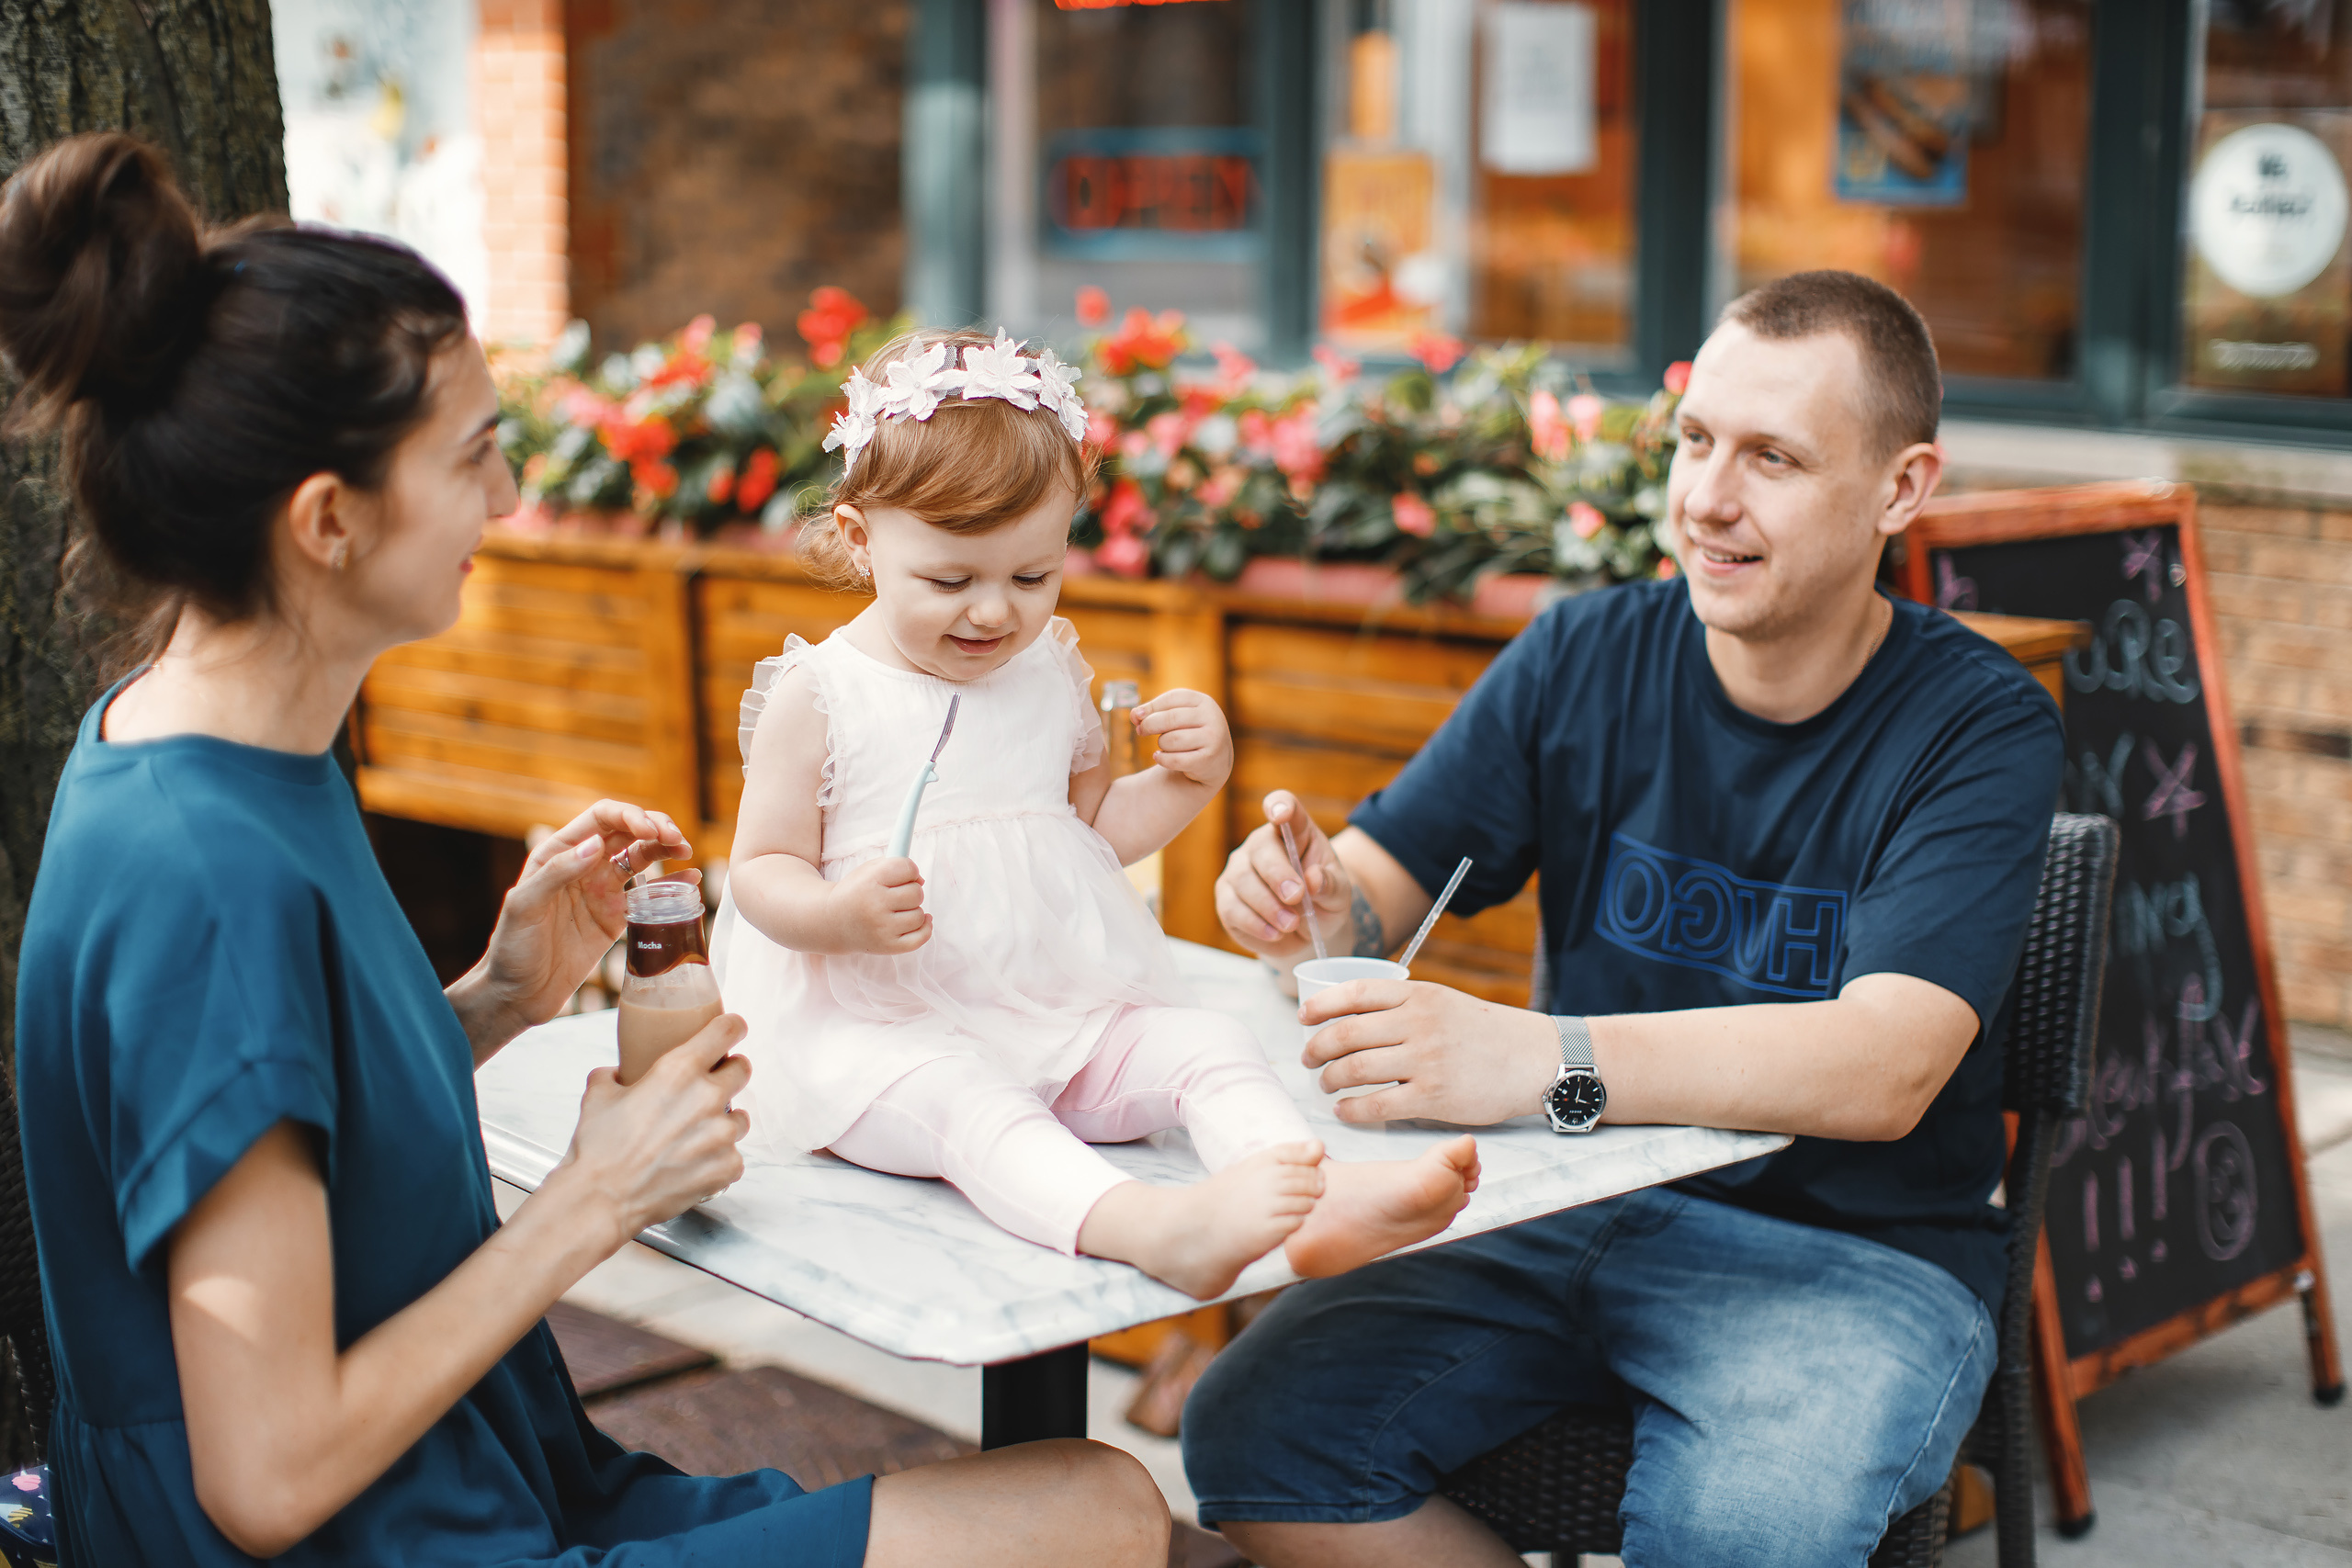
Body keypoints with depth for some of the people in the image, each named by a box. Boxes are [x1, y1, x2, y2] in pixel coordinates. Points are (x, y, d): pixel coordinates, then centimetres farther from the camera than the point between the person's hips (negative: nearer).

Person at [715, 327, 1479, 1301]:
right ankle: (1157, 1228, -62)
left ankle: (1321, 1196, -41)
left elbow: (1096, 828, 21)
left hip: (1059, 1004, 6)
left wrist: (1191, 777, 2)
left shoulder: (1053, 673, 10)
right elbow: (761, 870, -4)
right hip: (880, 1026, -6)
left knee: (1209, 1044, -16)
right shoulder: (819, 697, -5)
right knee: (959, 1098, -36)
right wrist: (843, 916, -26)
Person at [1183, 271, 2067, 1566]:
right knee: (1253, 1431, -16)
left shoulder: (1981, 727, -11)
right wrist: (1321, 903, -22)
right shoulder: (1584, 657, 2)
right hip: (1575, 1209, 4)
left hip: (1856, 1257, -4)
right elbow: (1384, 873, 5)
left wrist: (1544, 1061, -39)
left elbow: (1885, 1069, -25)